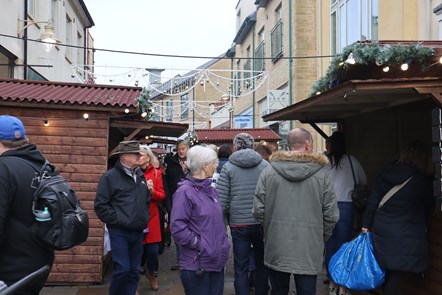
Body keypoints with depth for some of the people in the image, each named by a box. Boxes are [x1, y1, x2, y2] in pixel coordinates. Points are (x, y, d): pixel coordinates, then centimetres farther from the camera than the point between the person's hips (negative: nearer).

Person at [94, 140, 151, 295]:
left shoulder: (140, 176, 12)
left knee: (133, 271, 11)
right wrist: (117, 219, -13)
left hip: (138, 232, 6)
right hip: (119, 232, -6)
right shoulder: (110, 176, -7)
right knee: (122, 269, -9)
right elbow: (100, 205, -11)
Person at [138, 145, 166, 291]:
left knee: (153, 250, 1)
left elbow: (161, 195, 2)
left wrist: (152, 192, -16)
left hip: (151, 217, 1)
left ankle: (151, 274, 32)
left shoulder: (156, 172, 4)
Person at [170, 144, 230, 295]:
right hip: (197, 265, -8)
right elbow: (177, 227, -20)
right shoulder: (185, 191, -13)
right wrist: (200, 245, -17)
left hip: (217, 261, 8)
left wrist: (223, 245, 10)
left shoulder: (211, 190, 13)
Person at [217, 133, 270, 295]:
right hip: (262, 222, 2)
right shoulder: (265, 165, -1)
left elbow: (221, 200, -9)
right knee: (262, 264, 19)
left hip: (238, 224, -1)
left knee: (240, 268, 8)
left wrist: (229, 215, 9)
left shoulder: (228, 167, -4)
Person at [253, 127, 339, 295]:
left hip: (276, 250, 1)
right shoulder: (322, 173, -6)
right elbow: (331, 215, -5)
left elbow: (258, 210, -3)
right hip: (309, 251, -1)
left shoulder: (268, 171, -4)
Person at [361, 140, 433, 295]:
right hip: (405, 237, -5)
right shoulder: (423, 179, -14)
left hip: (381, 231, 5)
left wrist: (366, 224, 10)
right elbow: (428, 204, 2)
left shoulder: (385, 173, 1)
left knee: (387, 270, 20)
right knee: (396, 275, 3)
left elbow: (372, 201, 3)